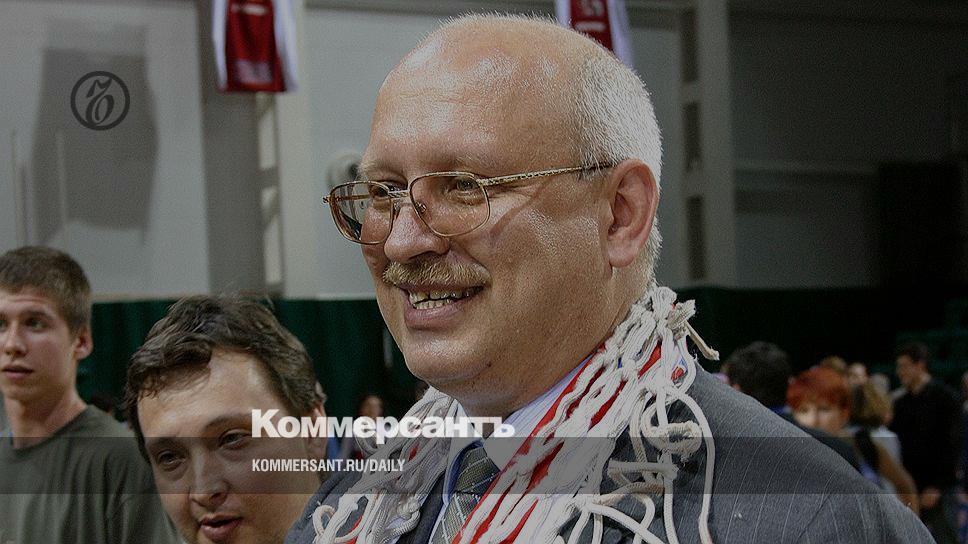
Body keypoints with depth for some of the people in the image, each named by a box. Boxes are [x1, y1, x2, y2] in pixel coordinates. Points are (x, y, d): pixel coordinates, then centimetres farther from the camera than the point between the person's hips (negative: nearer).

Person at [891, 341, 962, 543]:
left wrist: (937, 486, -16)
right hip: (909, 489, 6)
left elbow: (951, 444, -11)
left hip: (940, 490, -6)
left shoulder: (943, 397, -5)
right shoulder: (901, 403, 12)